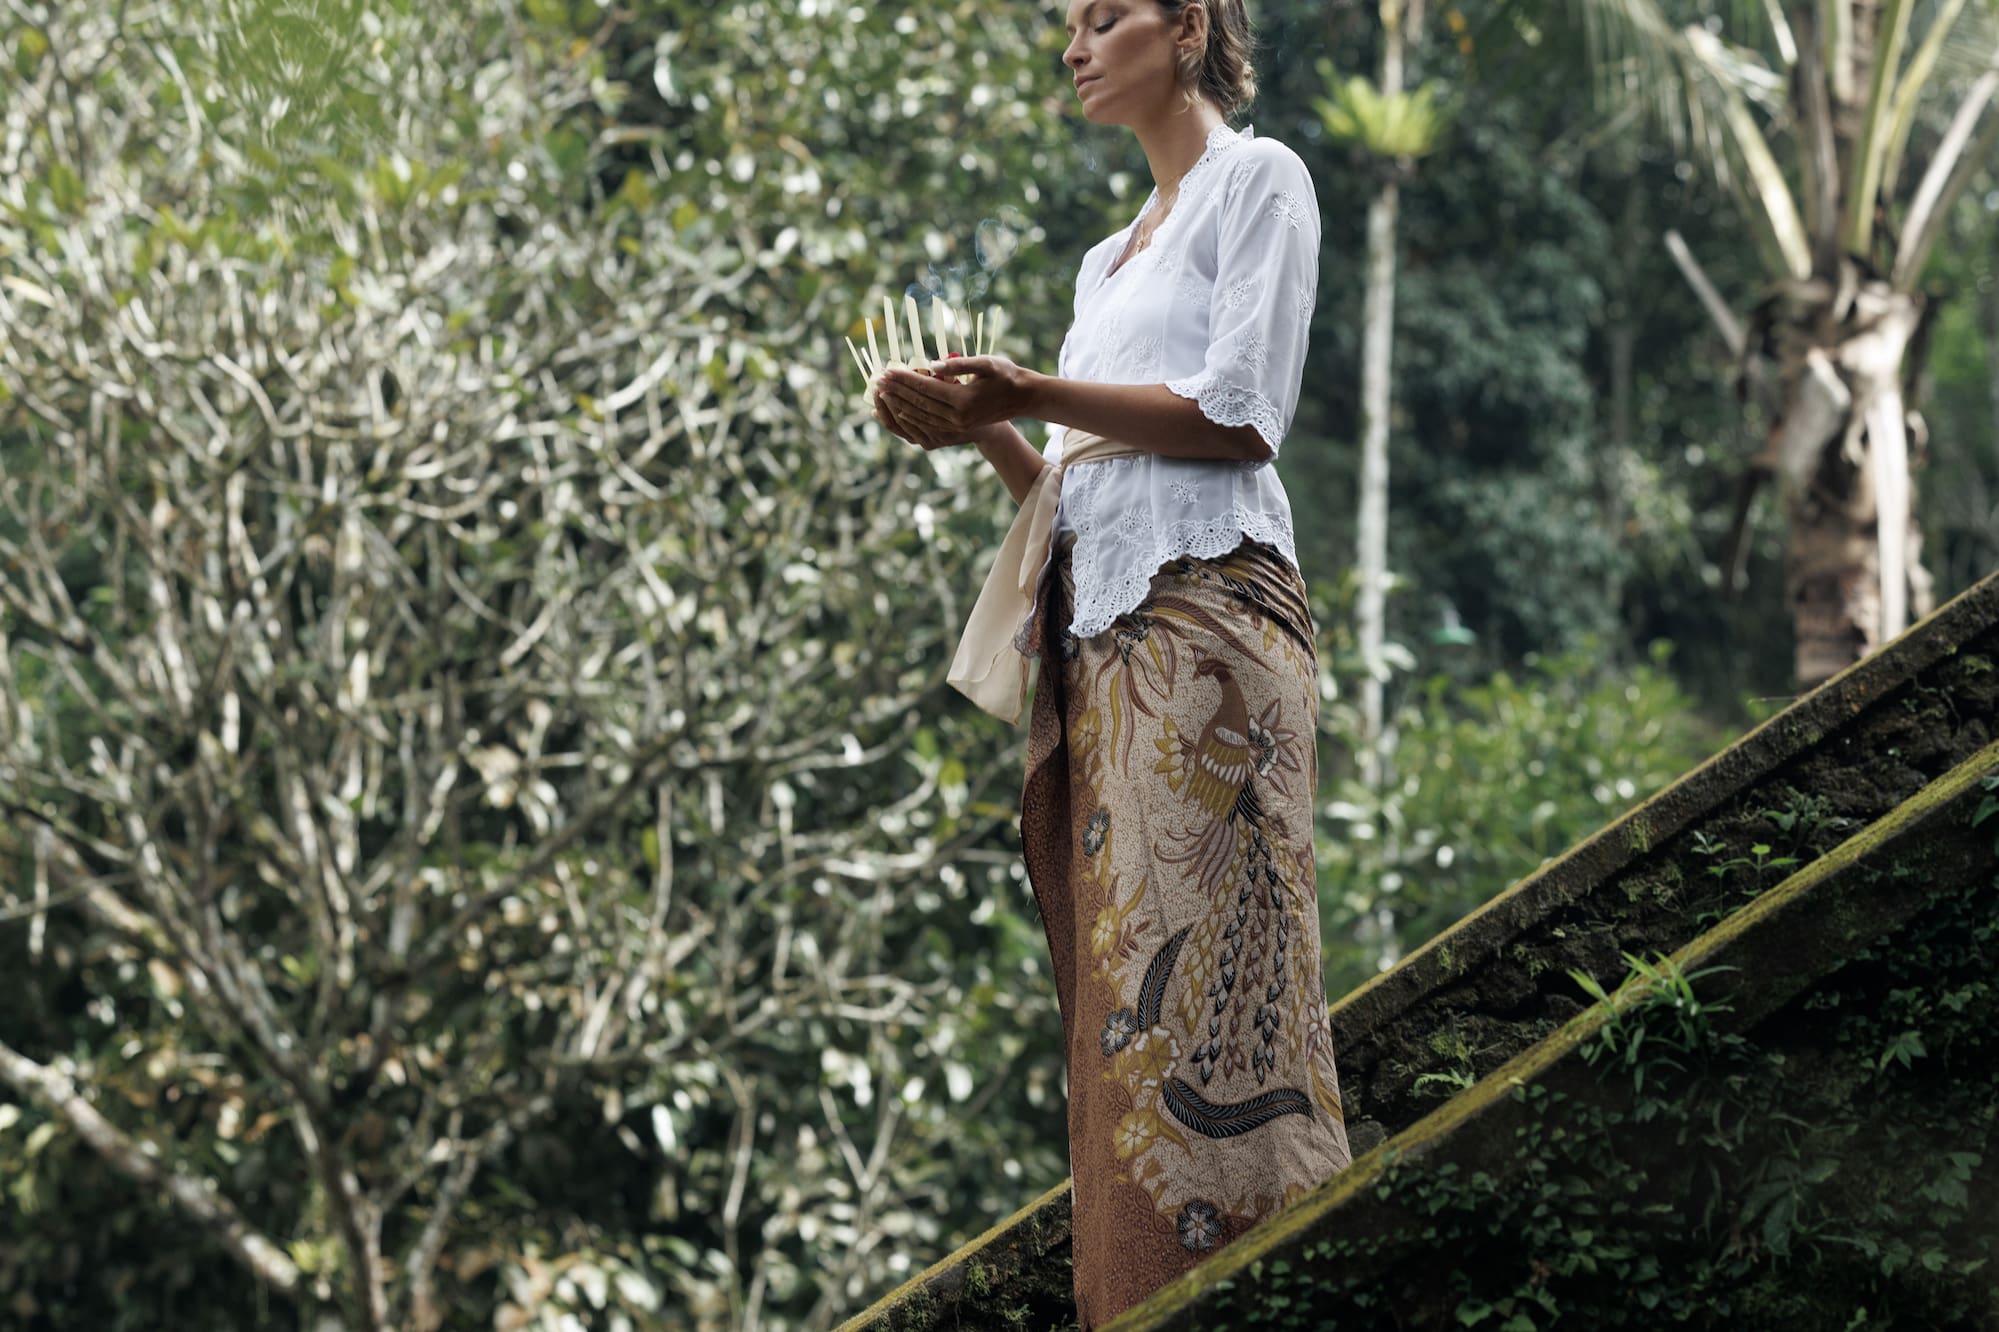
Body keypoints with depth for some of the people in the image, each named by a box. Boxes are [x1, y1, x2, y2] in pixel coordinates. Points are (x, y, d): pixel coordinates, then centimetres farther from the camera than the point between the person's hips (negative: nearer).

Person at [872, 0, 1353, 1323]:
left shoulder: (1256, 179, 5)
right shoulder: (1109, 258, 27)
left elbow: (1241, 418, -8)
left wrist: (1030, 395, -10)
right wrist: (984, 431, 8)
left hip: (1205, 608, -8)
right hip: (1100, 631, 8)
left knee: (1197, 980, -16)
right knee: (1118, 998, -1)